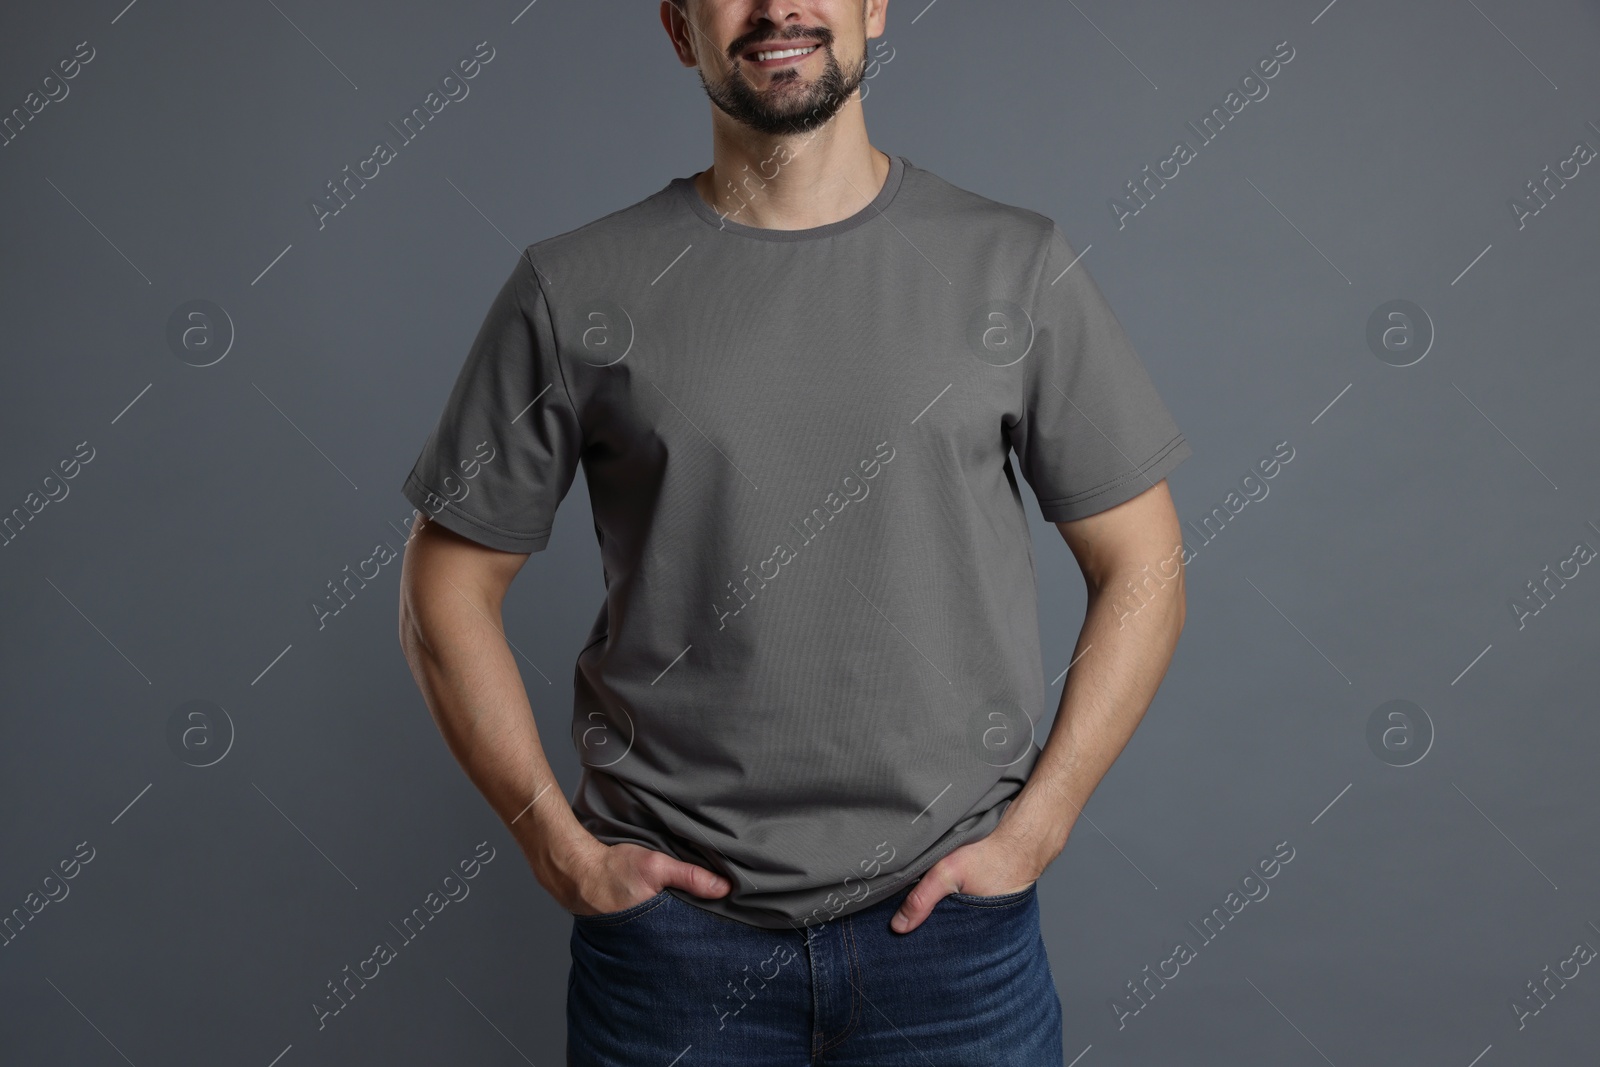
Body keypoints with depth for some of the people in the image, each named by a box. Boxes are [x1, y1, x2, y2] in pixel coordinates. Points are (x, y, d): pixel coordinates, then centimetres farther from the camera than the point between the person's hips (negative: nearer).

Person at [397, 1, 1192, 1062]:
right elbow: (449, 584, 3)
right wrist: (561, 846, -3)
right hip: (671, 918, 0)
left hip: (949, 920, 1)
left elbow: (1142, 567, 2)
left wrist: (1030, 831, -4)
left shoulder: (1017, 266, -1)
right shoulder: (573, 290, -3)